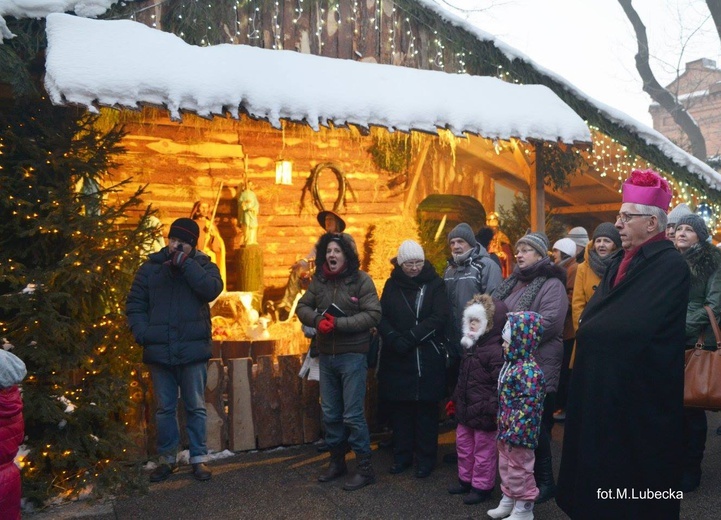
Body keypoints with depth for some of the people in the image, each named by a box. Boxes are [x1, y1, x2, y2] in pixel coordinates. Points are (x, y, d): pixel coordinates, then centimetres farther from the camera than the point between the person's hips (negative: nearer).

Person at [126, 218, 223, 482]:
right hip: (159, 351, 2)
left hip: (192, 350, -2)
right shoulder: (151, 267, 5)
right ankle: (167, 458, 25)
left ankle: (198, 458, 18)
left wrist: (185, 262, -19)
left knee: (195, 407, 7)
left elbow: (212, 289, -19)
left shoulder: (202, 264, 2)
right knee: (164, 408, 12)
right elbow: (134, 303, 7)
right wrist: (142, 332, -8)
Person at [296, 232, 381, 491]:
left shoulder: (361, 280, -9)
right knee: (330, 413, 15)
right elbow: (302, 307, 8)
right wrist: (318, 319, -14)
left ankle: (365, 468, 10)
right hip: (326, 355, 5)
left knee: (352, 414, -3)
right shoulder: (319, 280, 6)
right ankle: (336, 461, 31)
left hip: (353, 355, -5)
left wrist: (338, 324, -23)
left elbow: (373, 315, -17)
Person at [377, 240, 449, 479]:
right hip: (396, 358, 3)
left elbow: (440, 318, -10)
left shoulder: (434, 284, 0)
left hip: (427, 358, -2)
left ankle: (426, 457, 15)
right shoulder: (392, 284, 8)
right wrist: (394, 339, -16)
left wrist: (411, 337, -17)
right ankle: (402, 454, 21)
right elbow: (382, 317, 2)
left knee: (426, 407, 3)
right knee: (399, 406, 7)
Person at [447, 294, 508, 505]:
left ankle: (482, 486, 20)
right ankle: (466, 479, 36)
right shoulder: (470, 347, 10)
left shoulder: (495, 351, -20)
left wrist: (494, 410, -23)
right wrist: (455, 399, 22)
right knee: (463, 444, 20)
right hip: (466, 409, 9)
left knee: (483, 450, 5)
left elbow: (500, 385, -22)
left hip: (483, 413, -9)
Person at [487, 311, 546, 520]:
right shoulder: (511, 364, 8)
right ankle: (508, 500, 36)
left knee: (519, 470, 5)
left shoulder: (529, 371, -24)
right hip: (506, 429, 10)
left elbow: (529, 407, -27)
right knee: (505, 466, 21)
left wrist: (514, 433, -26)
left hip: (518, 432, -10)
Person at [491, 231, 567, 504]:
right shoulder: (511, 282, 16)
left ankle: (544, 481, 14)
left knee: (536, 425, 0)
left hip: (537, 367, -7)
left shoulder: (551, 284, -9)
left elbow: (549, 322, -21)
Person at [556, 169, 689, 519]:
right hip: (607, 387, 8)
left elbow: (629, 328, -26)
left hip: (640, 395, -8)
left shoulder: (670, 265, -18)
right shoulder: (621, 261, 11)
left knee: (634, 485, 5)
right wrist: (590, 329, -11)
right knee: (600, 466, 16)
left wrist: (589, 331, -9)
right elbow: (591, 317, 10)